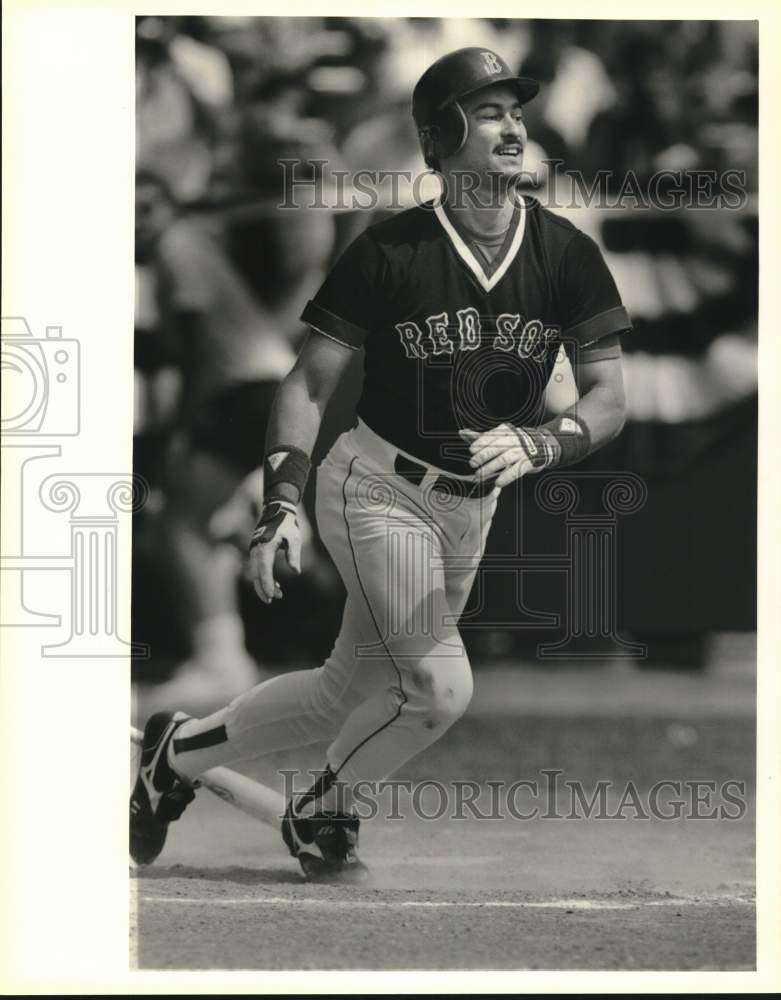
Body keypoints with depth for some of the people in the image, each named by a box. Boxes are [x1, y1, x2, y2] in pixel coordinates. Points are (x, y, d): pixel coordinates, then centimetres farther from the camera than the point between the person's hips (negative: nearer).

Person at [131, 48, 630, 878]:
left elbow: (608, 399, -8)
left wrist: (539, 444, -28)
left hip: (470, 510, 5)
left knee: (348, 695, 13)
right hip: (376, 491, -5)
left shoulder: (566, 255, -6)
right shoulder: (389, 251, -13)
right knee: (437, 686, -18)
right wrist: (282, 503, -19)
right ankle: (322, 812, 10)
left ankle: (178, 753, 34)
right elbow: (310, 382, -8)